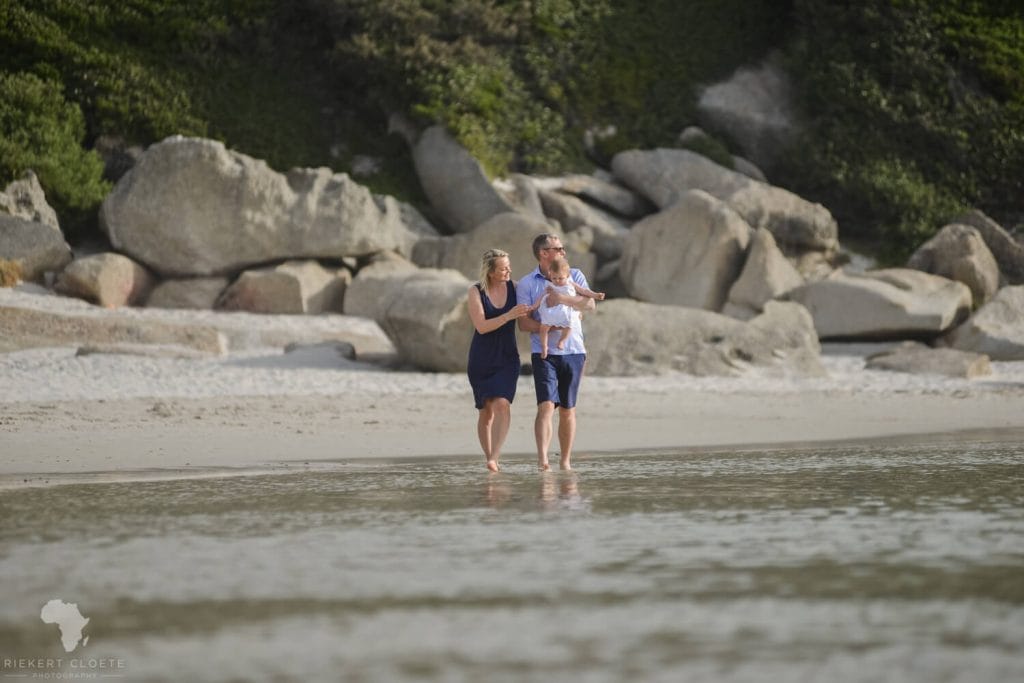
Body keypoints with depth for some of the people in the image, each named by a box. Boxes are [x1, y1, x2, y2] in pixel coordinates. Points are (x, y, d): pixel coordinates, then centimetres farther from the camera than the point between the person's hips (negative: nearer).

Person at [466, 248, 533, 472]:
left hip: (507, 359, 1)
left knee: (502, 404, -19)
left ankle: (494, 458, -26)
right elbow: (482, 327, -18)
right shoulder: (476, 292, -8)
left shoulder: (514, 288, -1)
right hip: (481, 360, -1)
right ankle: (488, 458, 20)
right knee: (486, 411, 6)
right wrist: (509, 316, -28)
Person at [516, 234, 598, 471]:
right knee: (546, 406, -17)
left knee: (568, 410, 8)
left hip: (573, 352, 3)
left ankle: (565, 461, 16)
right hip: (544, 353, -3)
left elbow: (590, 304, -6)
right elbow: (524, 323, -4)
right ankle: (542, 458, -28)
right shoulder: (526, 284, 3)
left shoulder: (574, 276, 9)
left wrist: (561, 298, -20)